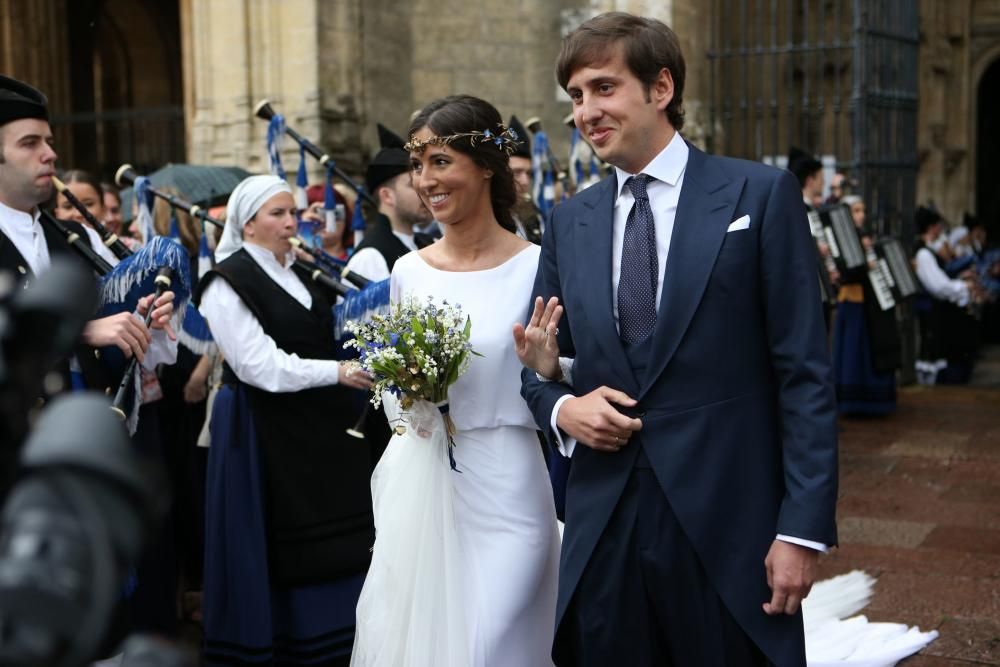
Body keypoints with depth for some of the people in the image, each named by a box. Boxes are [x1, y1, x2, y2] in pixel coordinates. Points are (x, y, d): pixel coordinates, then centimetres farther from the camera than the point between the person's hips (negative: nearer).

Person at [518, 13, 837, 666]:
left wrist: (803, 529, -10)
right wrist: (562, 407, -6)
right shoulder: (569, 222, 9)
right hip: (602, 531, 4)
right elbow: (539, 366, 16)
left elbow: (805, 375, -6)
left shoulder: (761, 194, -3)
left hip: (727, 527, -3)